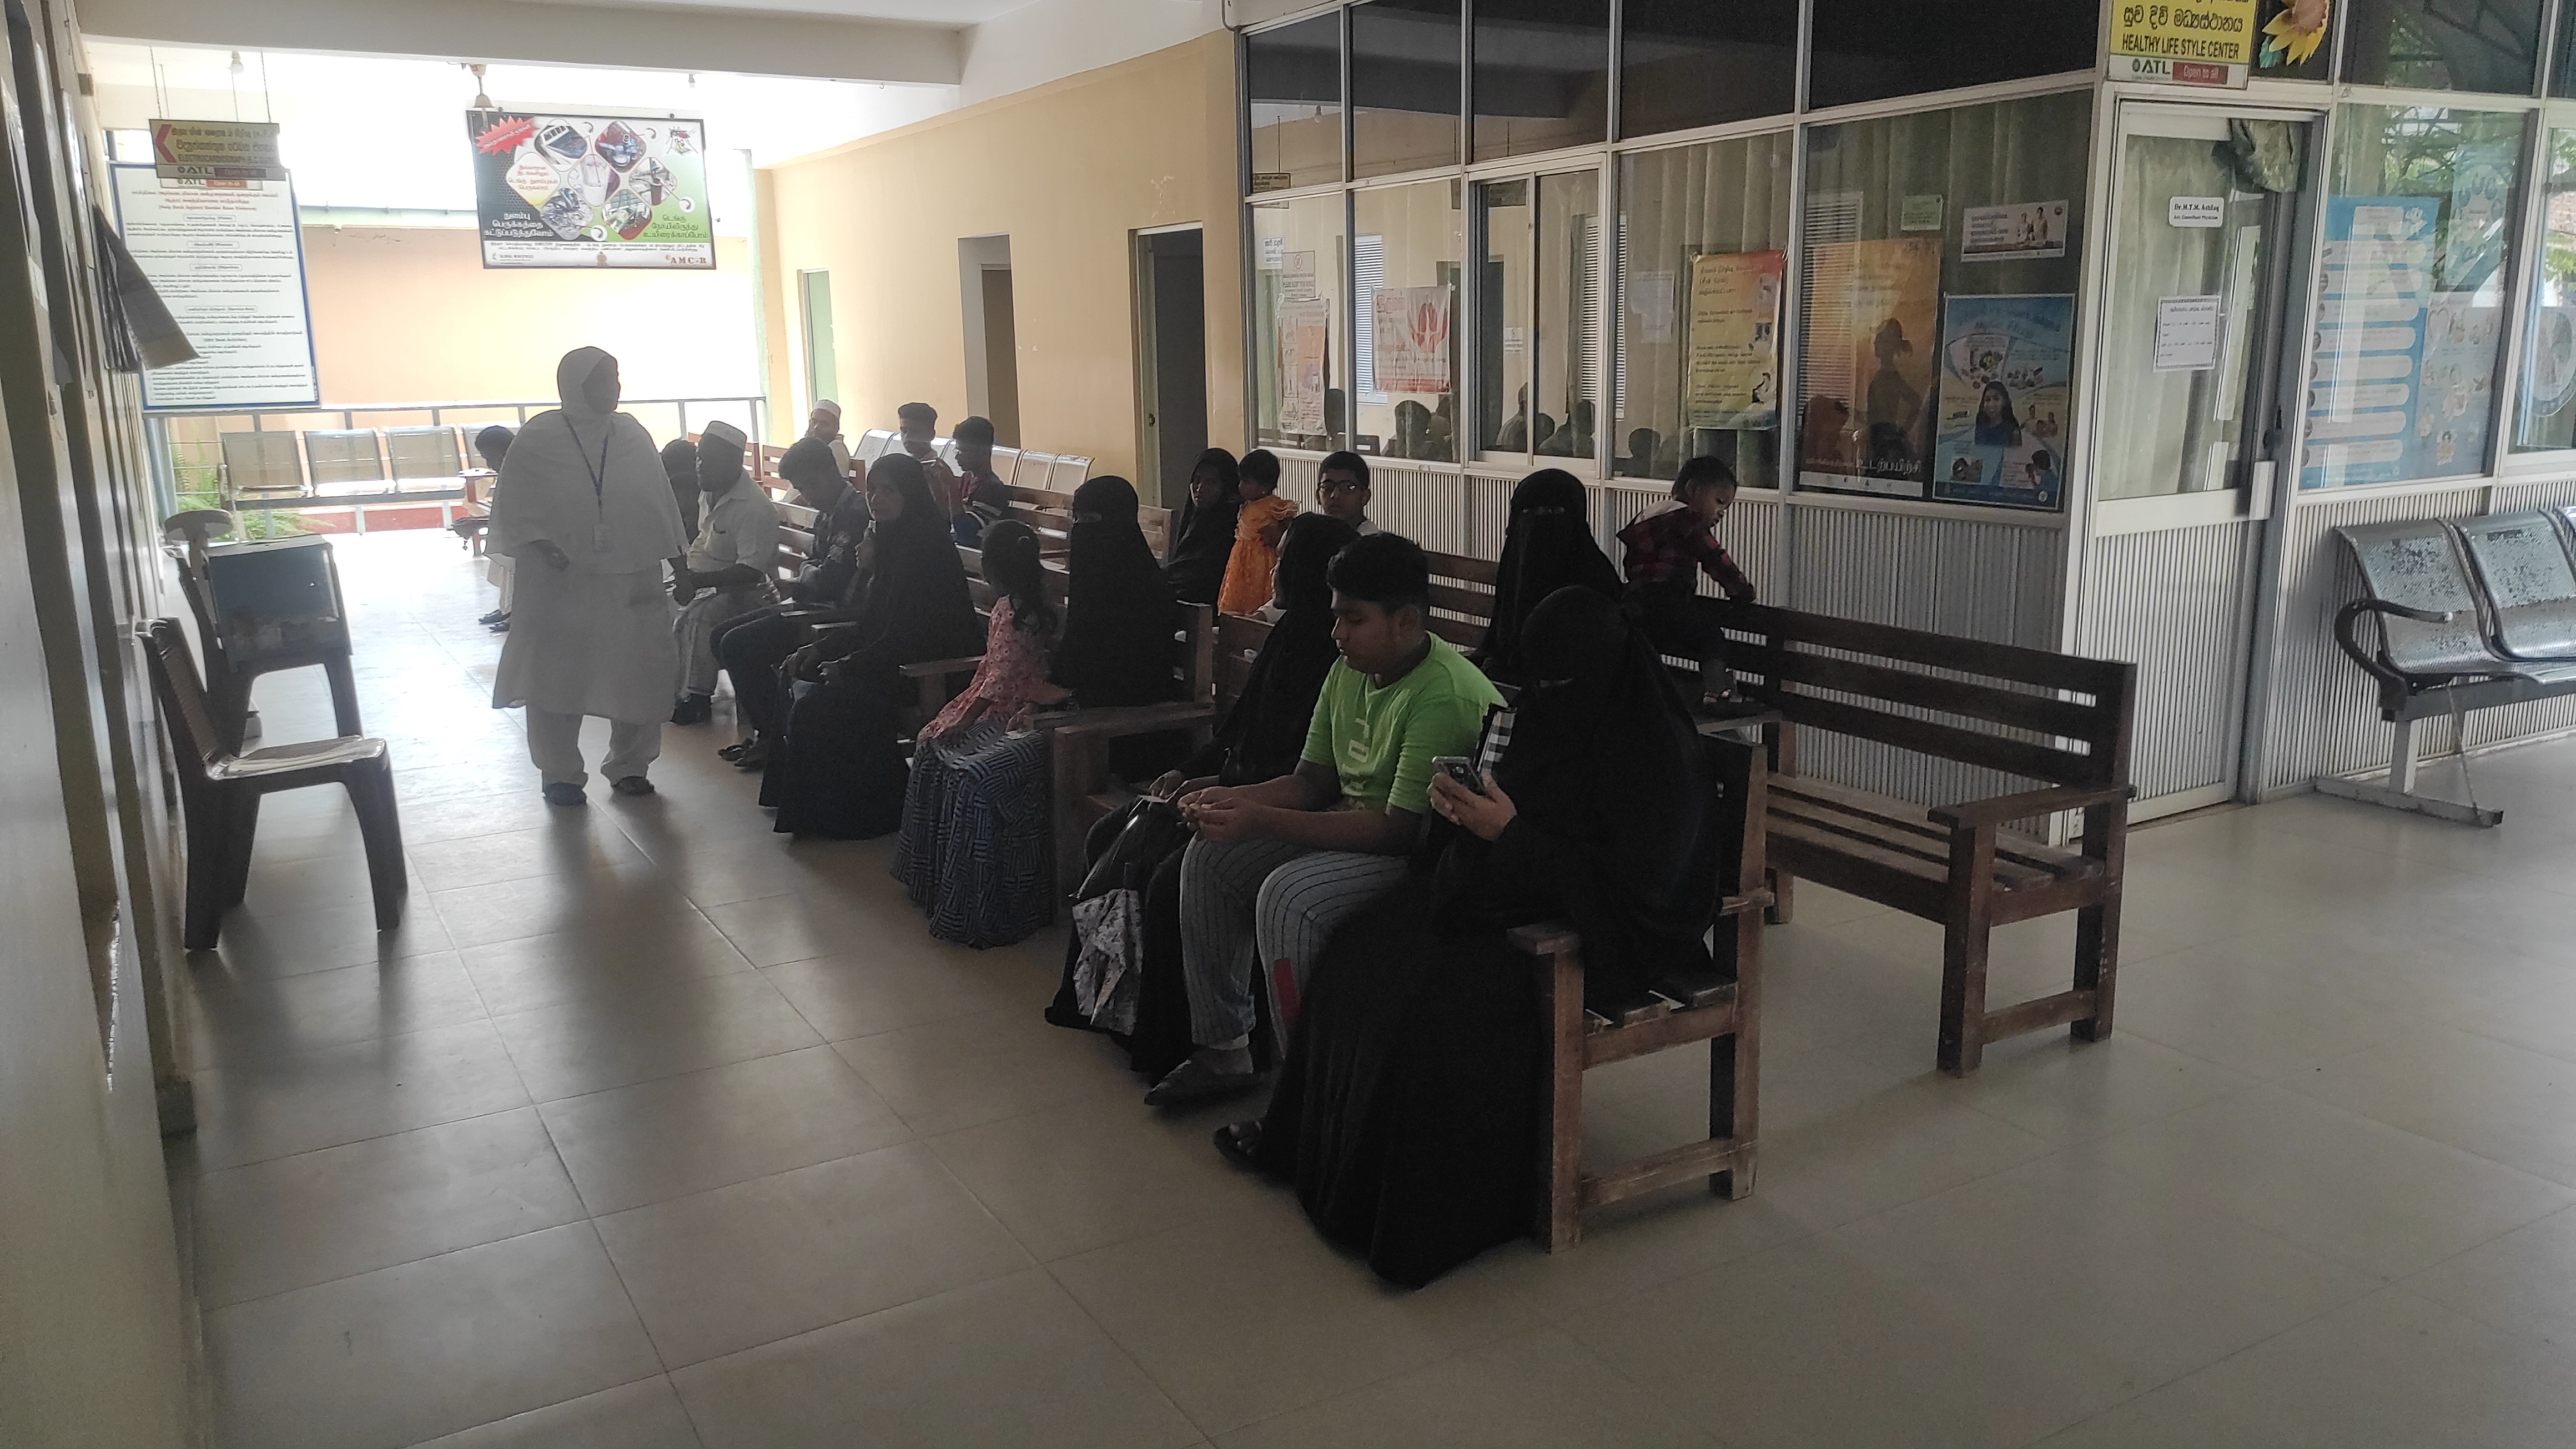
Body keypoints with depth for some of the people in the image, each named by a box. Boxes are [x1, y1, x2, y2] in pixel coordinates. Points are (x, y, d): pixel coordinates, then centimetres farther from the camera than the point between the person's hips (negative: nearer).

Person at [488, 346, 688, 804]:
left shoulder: (633, 435, 4)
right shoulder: (537, 439, -4)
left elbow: (659, 503, 7)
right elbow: (513, 509, -2)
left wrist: (679, 562, 3)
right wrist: (540, 545, -17)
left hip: (630, 582, 3)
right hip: (560, 583, -2)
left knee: (640, 675, 5)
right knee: (558, 676, 5)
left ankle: (628, 766, 22)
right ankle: (560, 774, 18)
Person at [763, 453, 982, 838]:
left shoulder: (924, 548, -17)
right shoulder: (891, 542, 13)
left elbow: (906, 637, -20)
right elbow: (870, 624, 17)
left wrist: (848, 665, -15)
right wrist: (819, 649, 6)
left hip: (932, 671, -10)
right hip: (890, 658, 10)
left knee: (817, 704, -18)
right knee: (802, 678, 1)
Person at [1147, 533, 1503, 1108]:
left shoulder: (1447, 696, -25)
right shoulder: (1349, 671, 4)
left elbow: (1402, 828, -29)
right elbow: (1312, 780, 10)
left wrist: (1264, 821, -31)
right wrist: (1235, 799, -11)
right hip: (1351, 821, 10)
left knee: (1288, 898, -31)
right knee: (1210, 858, 2)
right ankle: (1222, 1052, 12)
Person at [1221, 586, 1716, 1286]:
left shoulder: (1655, 750, -19)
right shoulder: (1554, 715, 6)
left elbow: (1632, 878, -23)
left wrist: (1511, 833, -24)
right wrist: (1466, 805, -8)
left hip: (1605, 931, -9)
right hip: (1515, 891, 9)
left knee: (1444, 991, -29)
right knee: (1363, 952, -5)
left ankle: (1429, 1206, -11)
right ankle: (1309, 1138, 9)